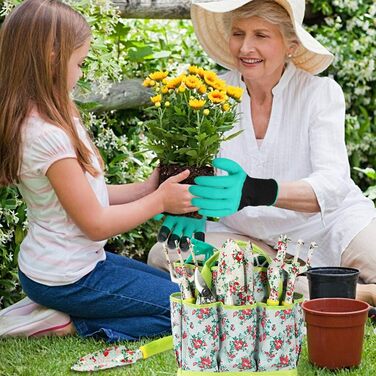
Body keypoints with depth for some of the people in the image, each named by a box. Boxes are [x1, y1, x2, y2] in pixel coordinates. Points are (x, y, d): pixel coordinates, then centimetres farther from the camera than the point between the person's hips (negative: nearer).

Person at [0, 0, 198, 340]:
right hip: (67, 280, -9)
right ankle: (68, 324, -6)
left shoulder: (37, 119, 3)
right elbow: (96, 223, -20)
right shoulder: (48, 136, -26)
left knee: (172, 284, 24)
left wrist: (145, 188, 3)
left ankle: (51, 312, 11)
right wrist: (159, 201, -8)